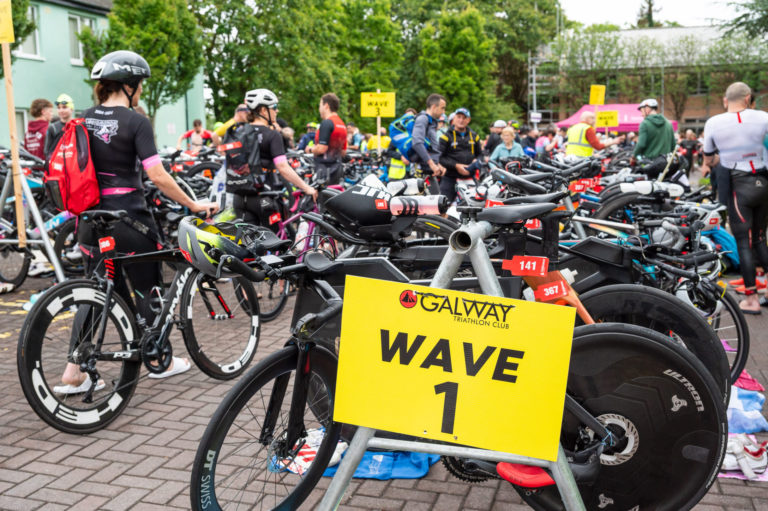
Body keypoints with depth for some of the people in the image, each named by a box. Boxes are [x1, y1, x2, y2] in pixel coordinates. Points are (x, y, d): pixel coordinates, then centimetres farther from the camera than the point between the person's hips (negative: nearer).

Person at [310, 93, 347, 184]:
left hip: (325, 168, -9)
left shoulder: (327, 123, -13)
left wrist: (311, 149, -2)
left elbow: (321, 149, -20)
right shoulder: (342, 124, 16)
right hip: (337, 168, 9)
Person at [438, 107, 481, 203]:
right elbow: (440, 157, -6)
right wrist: (456, 166, -16)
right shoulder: (446, 136, 2)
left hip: (470, 178, 4)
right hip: (450, 178, -3)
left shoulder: (474, 136, 17)